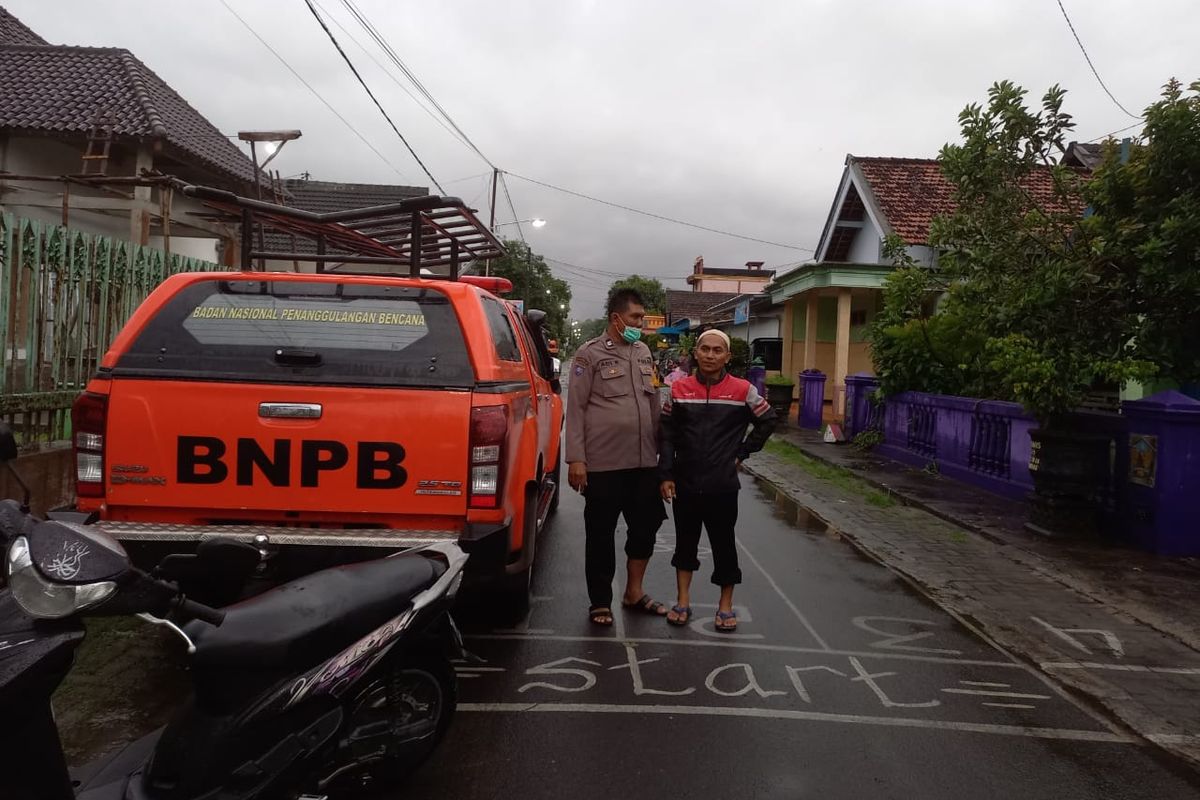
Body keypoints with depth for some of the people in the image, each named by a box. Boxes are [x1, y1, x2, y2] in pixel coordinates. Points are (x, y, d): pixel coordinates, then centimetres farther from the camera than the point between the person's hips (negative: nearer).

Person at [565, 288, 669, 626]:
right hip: (603, 462, -6)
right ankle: (600, 602, 21)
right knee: (601, 534, 6)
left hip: (645, 460, 6)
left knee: (646, 526, 14)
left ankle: (633, 592, 31)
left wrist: (660, 444, 13)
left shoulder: (643, 352, 13)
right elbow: (575, 409, -8)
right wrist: (576, 459, -13)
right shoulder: (590, 354, -5)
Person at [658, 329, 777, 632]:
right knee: (685, 541, 13)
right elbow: (667, 435, 2)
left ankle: (726, 605, 24)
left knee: (724, 544, 8)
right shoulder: (679, 389, 1)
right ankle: (683, 601, 27)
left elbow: (767, 421, 8)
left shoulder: (742, 390, -4)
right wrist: (666, 475, -3)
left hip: (723, 485, -2)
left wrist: (742, 452, 2)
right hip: (685, 484, 2)